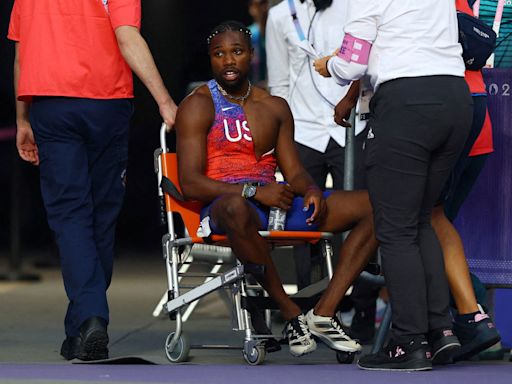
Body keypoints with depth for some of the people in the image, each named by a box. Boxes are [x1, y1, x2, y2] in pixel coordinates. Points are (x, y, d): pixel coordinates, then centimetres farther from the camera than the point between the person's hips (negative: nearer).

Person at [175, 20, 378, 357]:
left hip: (274, 200, 6)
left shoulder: (275, 108, 22)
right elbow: (190, 183, -9)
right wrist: (253, 192, -20)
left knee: (375, 205, -11)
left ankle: (324, 312, -20)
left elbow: (294, 171, 18)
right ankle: (291, 314, -29)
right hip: (225, 204, -6)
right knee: (236, 209, -46)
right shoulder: (199, 106, 3)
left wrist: (311, 189, -7)